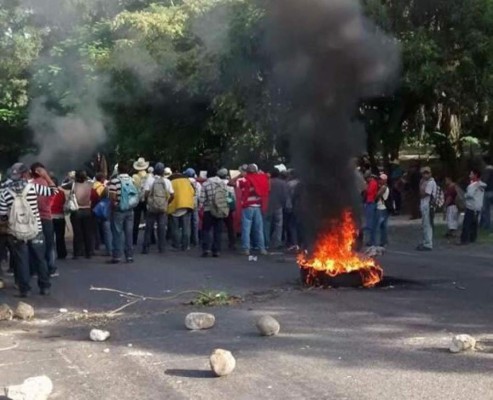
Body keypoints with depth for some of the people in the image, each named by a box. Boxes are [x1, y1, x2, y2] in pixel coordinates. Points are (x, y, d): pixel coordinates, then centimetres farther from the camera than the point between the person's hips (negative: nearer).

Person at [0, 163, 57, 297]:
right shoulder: (33, 187, -7)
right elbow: (53, 191, 2)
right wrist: (46, 175, 8)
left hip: (16, 233, 0)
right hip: (36, 231, 0)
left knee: (21, 261, 8)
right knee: (40, 260, 11)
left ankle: (24, 289, 9)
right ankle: (45, 287, 17)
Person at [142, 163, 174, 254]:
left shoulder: (150, 179, -3)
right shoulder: (167, 181, 3)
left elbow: (146, 193, -10)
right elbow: (172, 195, 0)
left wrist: (146, 202, 6)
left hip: (151, 207, -1)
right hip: (163, 208, 1)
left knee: (149, 228, 5)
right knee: (162, 228, 6)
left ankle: (146, 248, 5)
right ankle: (161, 248, 7)